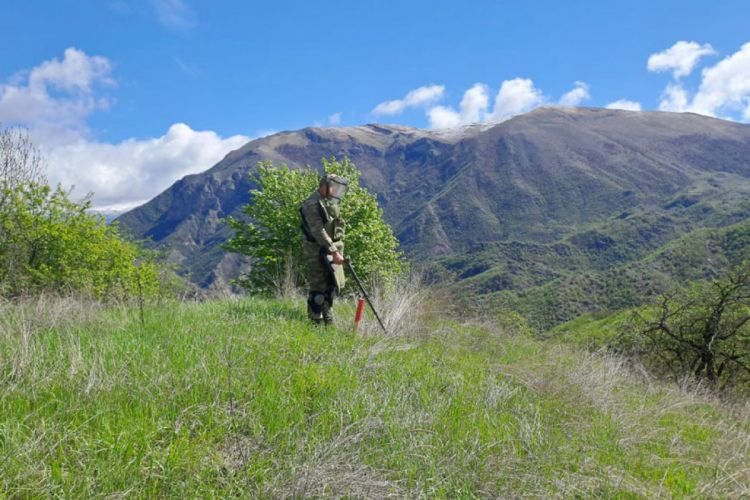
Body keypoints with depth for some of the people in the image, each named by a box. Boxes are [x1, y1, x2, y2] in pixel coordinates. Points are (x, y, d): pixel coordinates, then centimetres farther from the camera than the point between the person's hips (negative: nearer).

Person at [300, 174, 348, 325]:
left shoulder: (332, 203, 12)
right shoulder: (312, 205, -16)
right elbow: (319, 232, -23)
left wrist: (339, 251, 12)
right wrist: (334, 252, -26)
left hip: (333, 249, 9)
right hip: (317, 251, -9)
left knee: (334, 284, 13)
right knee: (319, 287, -6)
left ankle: (328, 320, 27)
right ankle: (315, 322, 6)